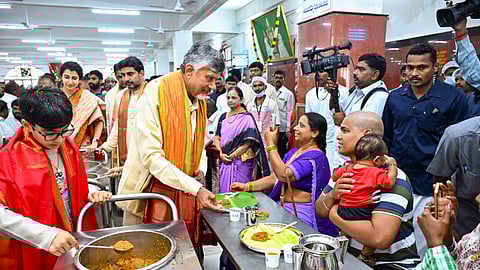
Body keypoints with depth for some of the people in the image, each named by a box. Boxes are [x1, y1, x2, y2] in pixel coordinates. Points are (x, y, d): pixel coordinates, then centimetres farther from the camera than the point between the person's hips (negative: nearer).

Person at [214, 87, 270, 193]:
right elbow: (217, 137, 10)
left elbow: (248, 142, -11)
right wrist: (221, 153, -6)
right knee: (225, 189, 10)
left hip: (241, 161, -5)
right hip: (225, 160, 5)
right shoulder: (223, 117, 10)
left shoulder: (247, 118, -6)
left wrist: (232, 155, -11)